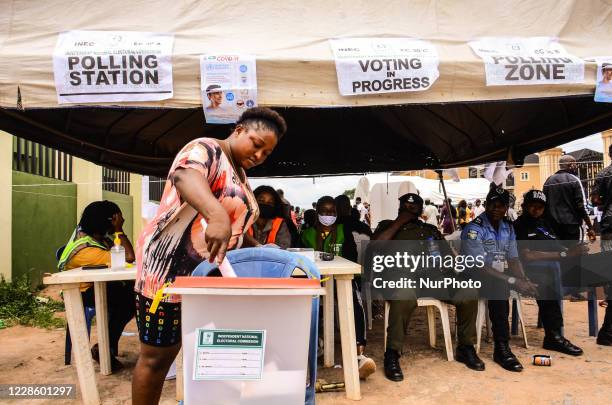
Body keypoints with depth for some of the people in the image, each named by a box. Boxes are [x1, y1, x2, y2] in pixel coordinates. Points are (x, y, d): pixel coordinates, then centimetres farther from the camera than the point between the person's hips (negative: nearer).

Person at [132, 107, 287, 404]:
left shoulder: (239, 174, 15)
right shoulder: (206, 150, -13)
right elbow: (184, 176, -38)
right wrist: (217, 215, -54)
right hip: (170, 270, -9)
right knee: (157, 355, 3)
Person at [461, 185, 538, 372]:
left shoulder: (508, 228, 10)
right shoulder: (473, 228, -14)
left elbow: (513, 259, 5)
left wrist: (523, 280, -17)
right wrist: (512, 281, -28)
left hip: (498, 279, 7)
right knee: (499, 286, -32)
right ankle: (502, 349, -26)